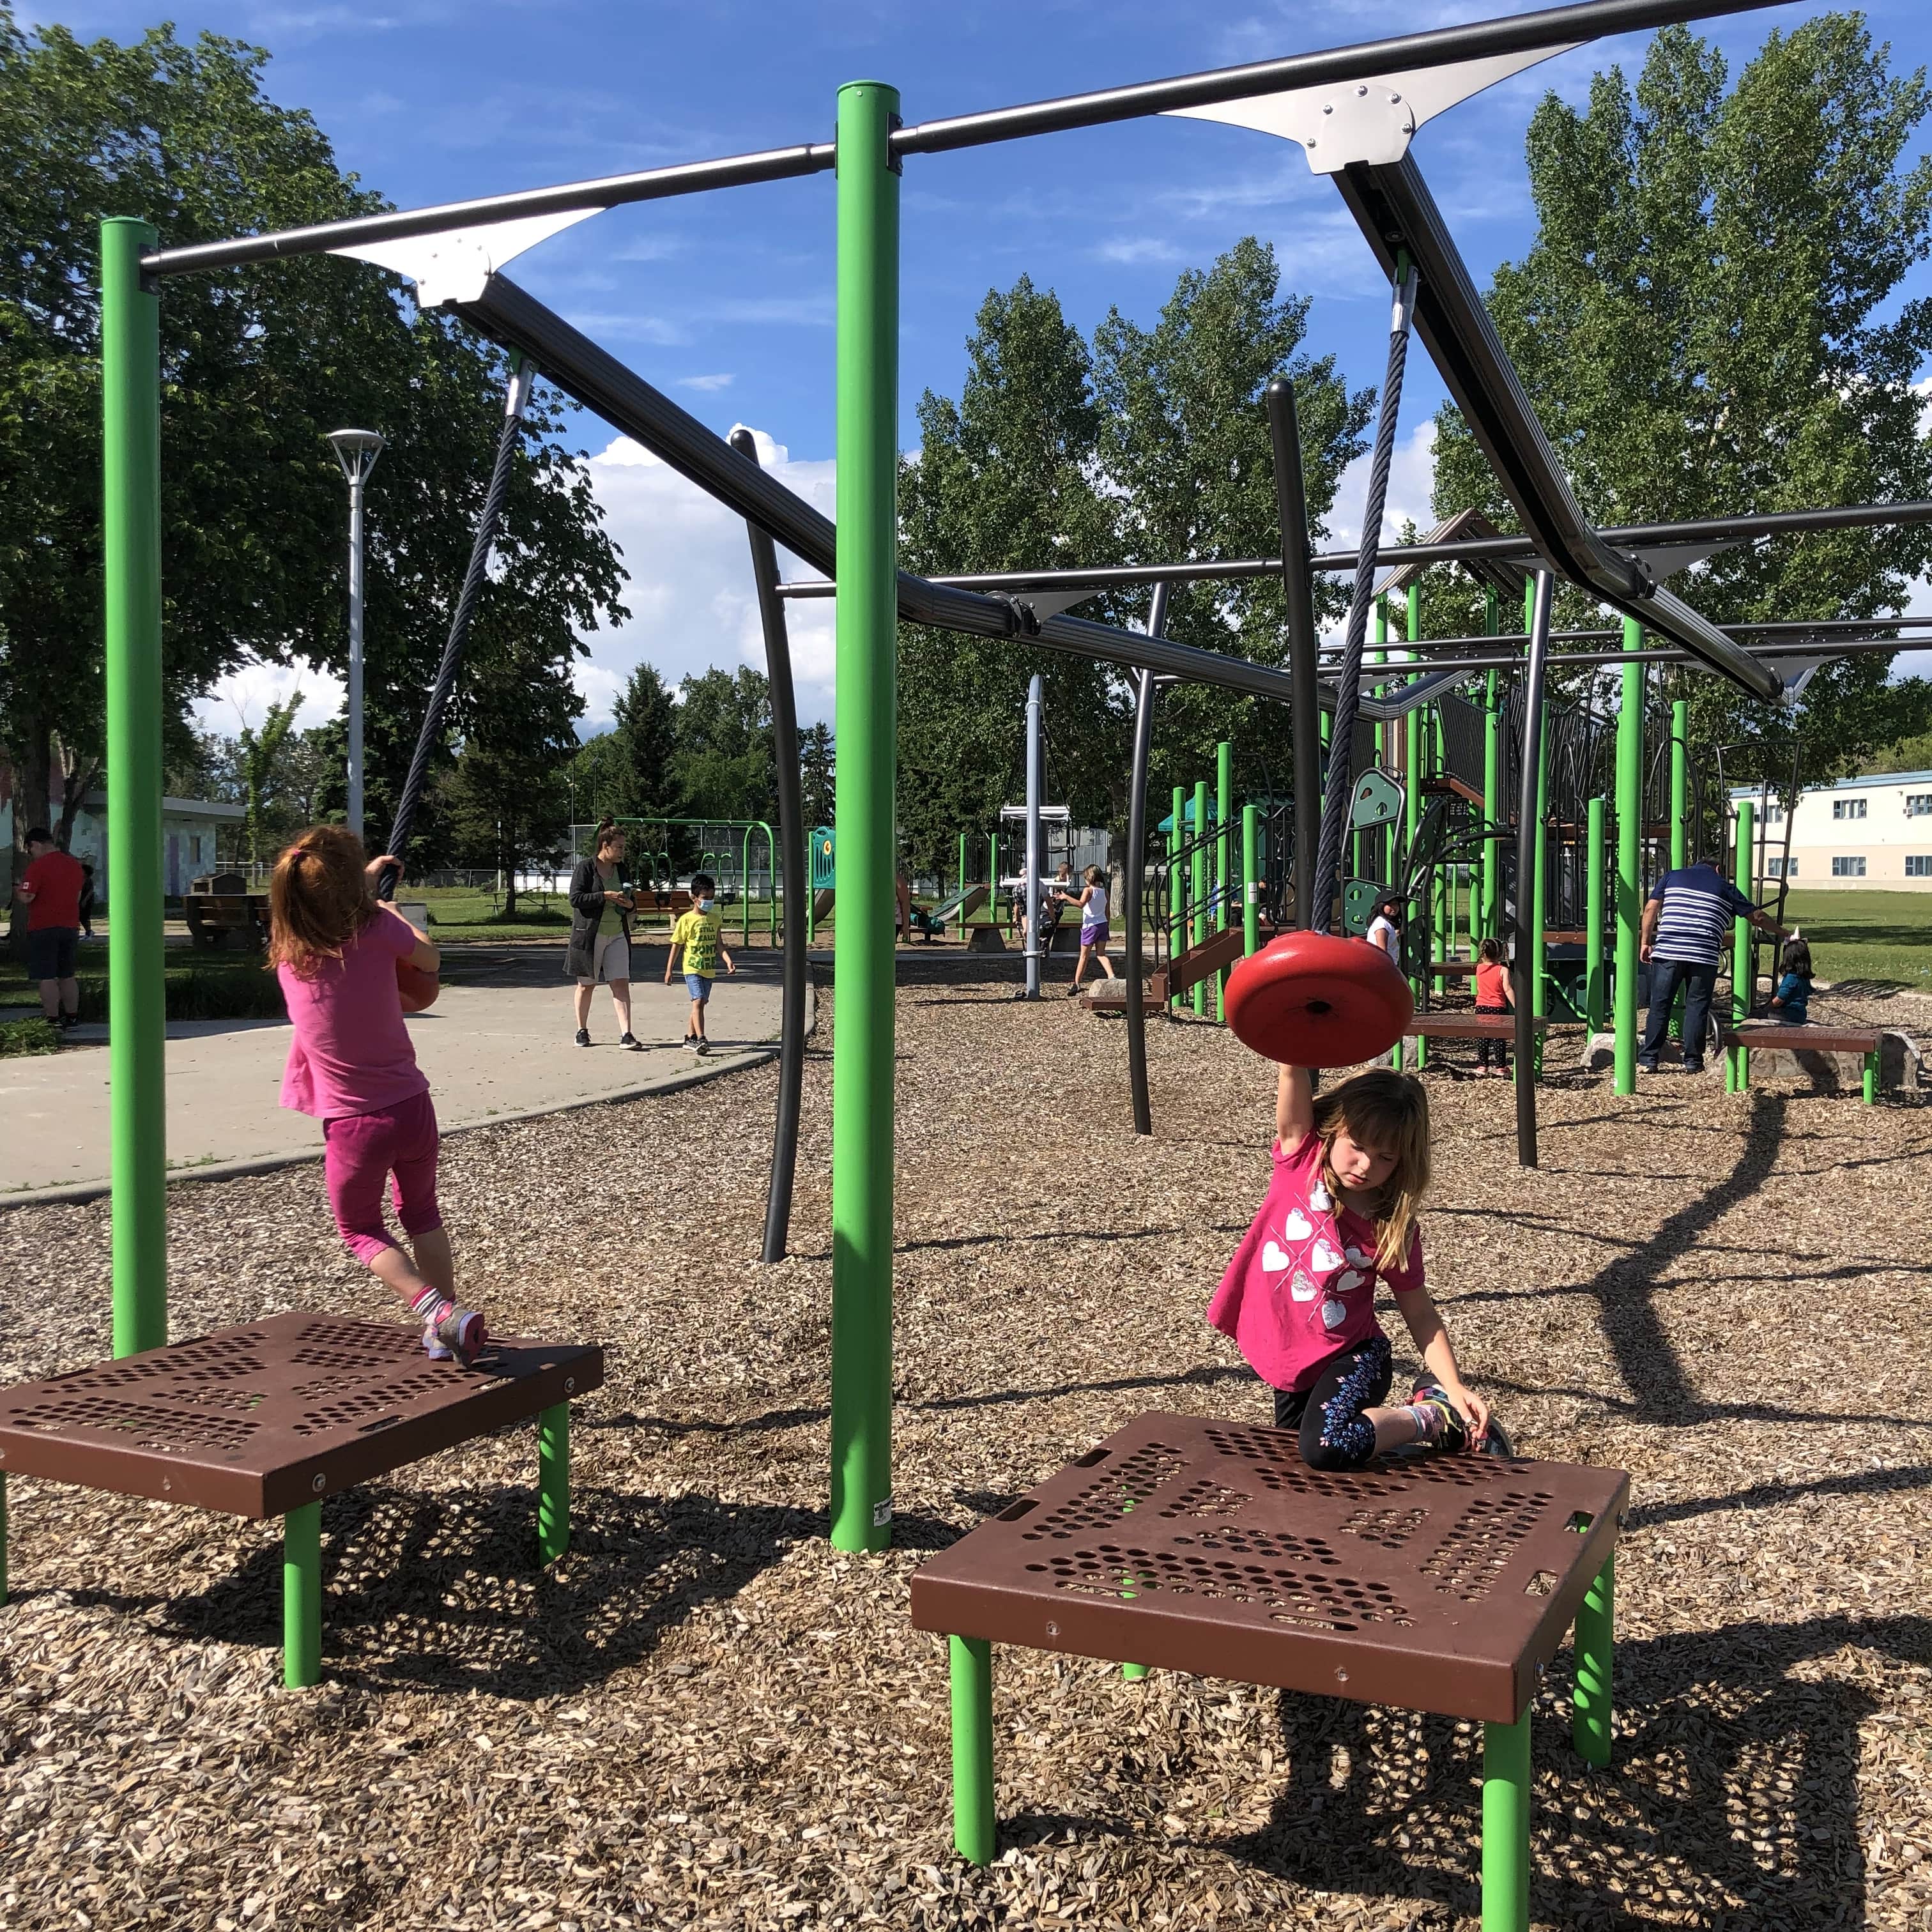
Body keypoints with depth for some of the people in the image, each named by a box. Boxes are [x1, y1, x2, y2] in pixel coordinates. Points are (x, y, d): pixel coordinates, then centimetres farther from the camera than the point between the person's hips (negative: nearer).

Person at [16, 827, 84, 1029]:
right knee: (67, 976, 14)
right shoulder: (74, 864, 9)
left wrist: (17, 891, 1)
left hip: (43, 929, -7)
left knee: (47, 978, -4)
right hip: (70, 927, 7)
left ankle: (53, 1021, -5)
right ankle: (72, 1018, 17)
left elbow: (26, 897, -19)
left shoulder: (38, 866, -14)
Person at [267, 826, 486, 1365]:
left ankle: (438, 1313, -3)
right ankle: (446, 1322, 25)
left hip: (352, 1124, 0)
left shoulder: (285, 947, -7)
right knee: (421, 1213, 26)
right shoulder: (377, 928, -13)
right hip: (412, 1109, 1)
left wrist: (362, 886, 28)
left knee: (361, 1229, 19)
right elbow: (430, 959, 8)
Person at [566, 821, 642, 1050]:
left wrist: (630, 904, -2)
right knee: (586, 985, 8)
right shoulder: (586, 867, -8)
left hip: (617, 935, 5)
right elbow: (575, 899, -15)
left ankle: (626, 1035, -10)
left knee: (621, 984, -6)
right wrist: (605, 896, -21)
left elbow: (630, 900, 21)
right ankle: (582, 1031, 24)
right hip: (590, 934, -4)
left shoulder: (620, 868, 11)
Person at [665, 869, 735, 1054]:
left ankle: (690, 1037, 24)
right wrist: (669, 970, -2)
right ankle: (700, 1039, -23)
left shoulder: (715, 919, 7)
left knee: (700, 1003, 12)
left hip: (709, 969, 5)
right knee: (698, 1001, -17)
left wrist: (728, 961, -6)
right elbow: (676, 946, -2)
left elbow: (719, 944, 10)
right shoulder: (686, 920, -7)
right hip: (692, 969, -5)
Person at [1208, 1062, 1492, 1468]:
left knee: (1325, 1447, -29)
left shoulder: (1394, 1229, -13)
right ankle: (1384, 1416, 41)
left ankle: (1431, 1416, -5)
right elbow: (1294, 1072, -26)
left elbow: (1421, 1315, -4)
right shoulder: (1301, 1159, -12)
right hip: (1286, 1359, 4)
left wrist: (1456, 1388, -15)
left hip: (1352, 1357, -3)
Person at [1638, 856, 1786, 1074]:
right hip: (1704, 956, -1)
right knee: (1697, 1007, 8)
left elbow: (1651, 908, 7)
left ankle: (1648, 1059, 5)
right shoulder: (1725, 887, 15)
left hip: (1667, 952, 1)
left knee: (1659, 1005, 5)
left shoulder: (1672, 877, 17)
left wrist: (1645, 942, 8)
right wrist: (1783, 933, 28)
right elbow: (1756, 916, 17)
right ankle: (1692, 1061, 9)